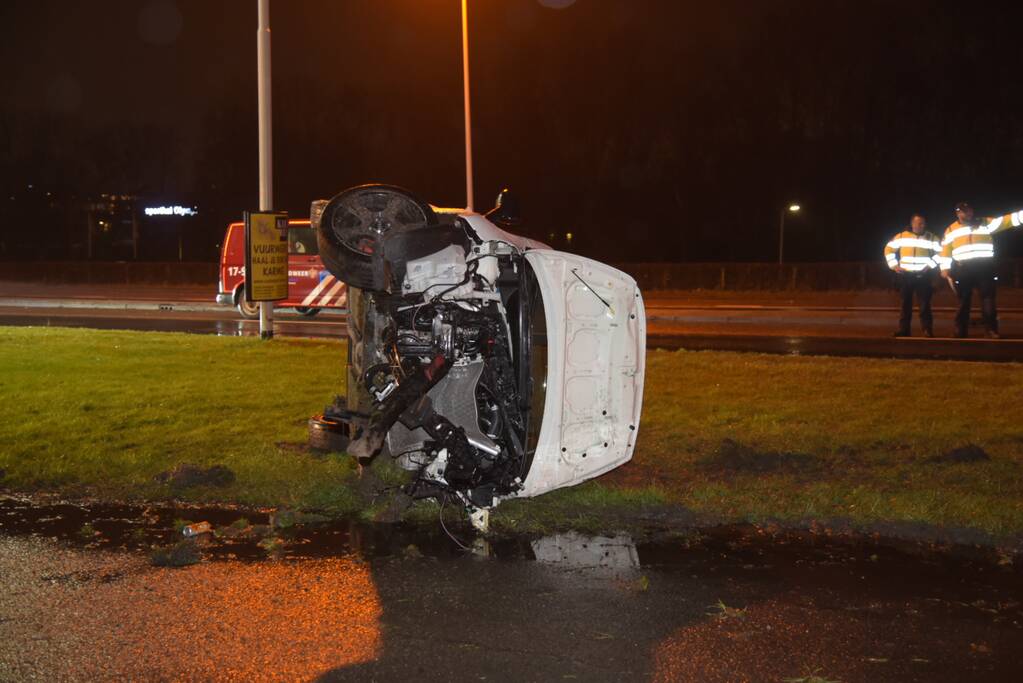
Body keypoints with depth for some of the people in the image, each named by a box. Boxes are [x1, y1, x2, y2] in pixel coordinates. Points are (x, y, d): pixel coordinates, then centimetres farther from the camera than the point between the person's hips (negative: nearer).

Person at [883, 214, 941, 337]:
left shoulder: (932, 238, 3)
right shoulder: (901, 236, 5)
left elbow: (941, 253, 2)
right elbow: (889, 249, 10)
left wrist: (931, 265, -8)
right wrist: (894, 265, 1)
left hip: (923, 276, -2)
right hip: (906, 275, 2)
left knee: (924, 304, -6)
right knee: (906, 303, 6)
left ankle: (927, 330, -5)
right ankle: (903, 329, 10)